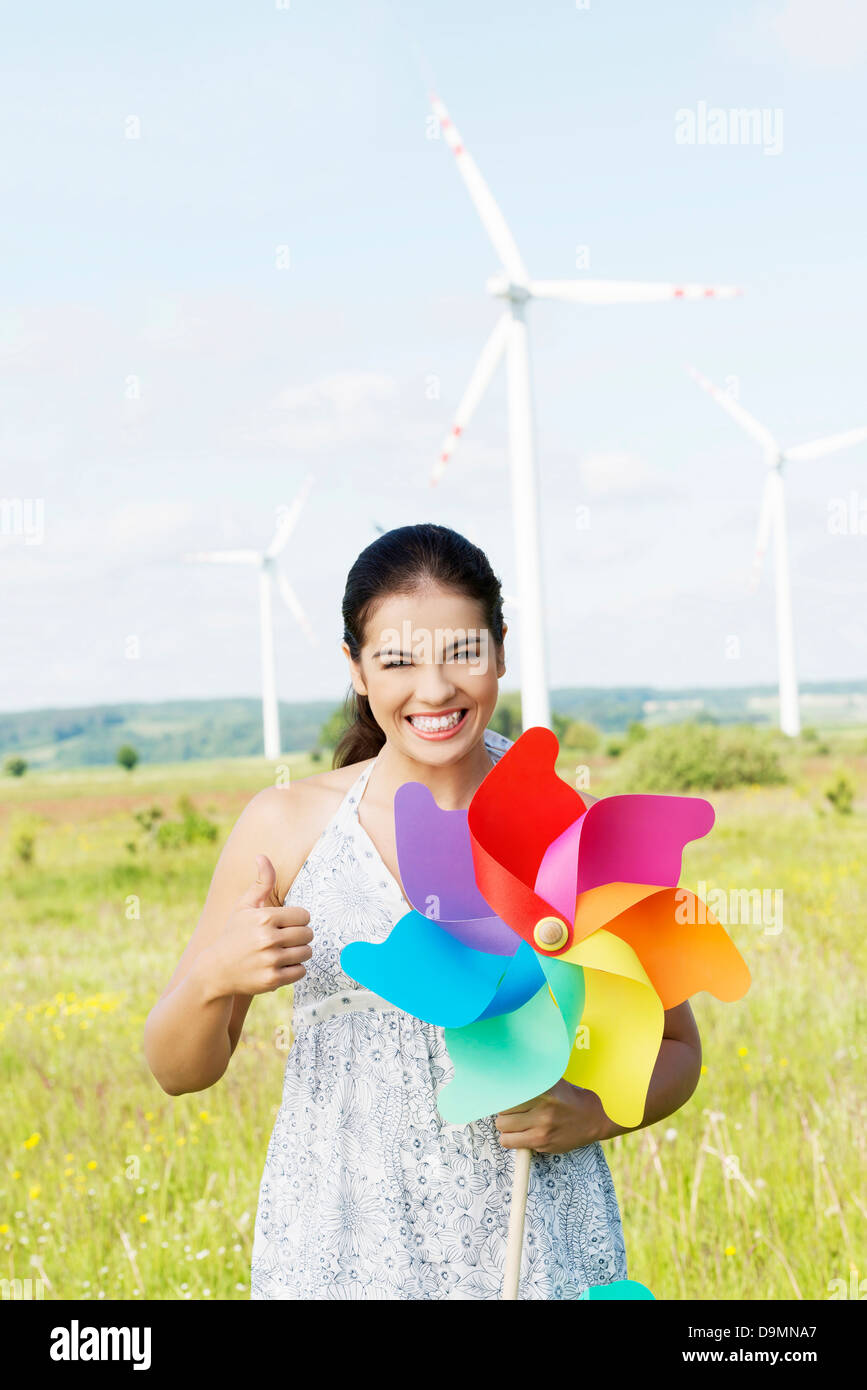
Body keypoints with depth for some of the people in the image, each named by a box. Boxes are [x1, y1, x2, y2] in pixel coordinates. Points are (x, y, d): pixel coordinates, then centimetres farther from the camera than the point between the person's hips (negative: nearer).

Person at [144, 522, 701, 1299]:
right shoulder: (287, 826, -2)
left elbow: (674, 1048, 9)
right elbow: (179, 1071, 3)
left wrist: (586, 1116, -11)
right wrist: (215, 978, -17)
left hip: (538, 1258, 0)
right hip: (334, 1257, 1)